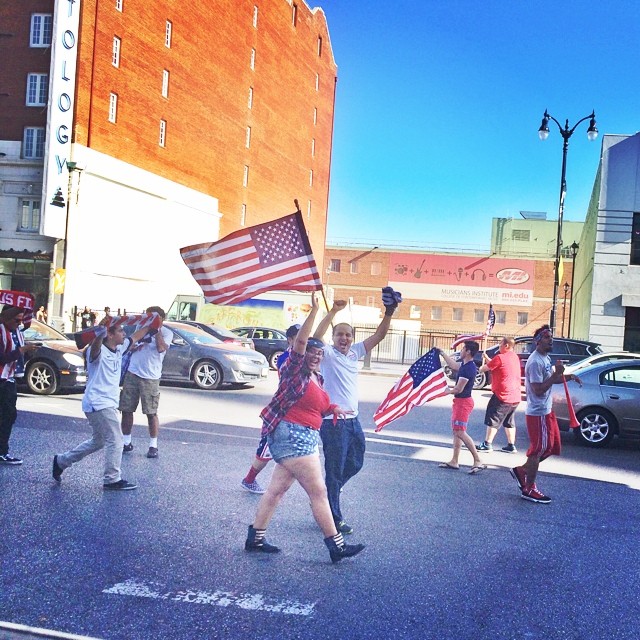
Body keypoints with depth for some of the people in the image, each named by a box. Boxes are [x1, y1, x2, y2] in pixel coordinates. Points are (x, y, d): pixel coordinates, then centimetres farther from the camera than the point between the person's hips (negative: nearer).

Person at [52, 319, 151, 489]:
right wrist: (99, 336, -64)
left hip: (108, 404, 10)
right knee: (115, 441, -8)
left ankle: (62, 461, 31)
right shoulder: (99, 351, -18)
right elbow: (94, 349, -43)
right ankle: (112, 480, 0)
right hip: (98, 404, -10)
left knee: (98, 441, 21)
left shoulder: (119, 349, 8)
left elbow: (136, 336, 22)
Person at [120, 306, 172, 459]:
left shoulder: (166, 332, -3)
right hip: (132, 373, 5)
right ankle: (126, 442, 18)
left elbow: (161, 348, -20)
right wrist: (138, 344, -6)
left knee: (151, 413, -3)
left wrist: (157, 329, -15)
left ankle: (153, 445, 6)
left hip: (150, 377, -5)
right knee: (126, 409, 6)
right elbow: (131, 347, 14)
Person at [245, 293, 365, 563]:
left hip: (305, 437, 9)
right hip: (292, 436, -9)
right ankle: (336, 545, -1)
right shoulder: (295, 371, -10)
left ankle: (255, 538, 18)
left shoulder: (317, 378, 15)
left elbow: (318, 408, 24)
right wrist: (314, 310, -32)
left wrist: (333, 408, 3)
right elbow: (299, 341, -25)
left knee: (277, 489, 12)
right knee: (318, 492, -6)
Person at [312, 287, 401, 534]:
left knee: (355, 464, 19)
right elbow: (316, 337, -29)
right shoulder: (327, 354, -9)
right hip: (333, 421, -7)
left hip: (353, 419, 7)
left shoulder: (355, 352, 9)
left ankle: (329, 491, 41)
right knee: (335, 470, 1)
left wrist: (389, 314, -7)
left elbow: (378, 336, 7)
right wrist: (333, 311, -36)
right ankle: (335, 518, 12)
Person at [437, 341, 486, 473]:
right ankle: (454, 461, 18)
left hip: (463, 402, -10)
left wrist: (447, 391, -5)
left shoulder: (468, 368, -22)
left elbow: (458, 389, -21)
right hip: (460, 401, 10)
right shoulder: (465, 365, 8)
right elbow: (453, 365, 30)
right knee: (456, 431, 13)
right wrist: (442, 353, 35)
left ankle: (478, 461, -10)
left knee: (460, 432, -11)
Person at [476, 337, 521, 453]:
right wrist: (486, 358, 20)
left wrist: (480, 369, 17)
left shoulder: (500, 357, -14)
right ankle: (511, 445, 17)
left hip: (503, 396, -8)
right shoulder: (515, 357, 12)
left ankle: (487, 444, 2)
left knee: (493, 420, 0)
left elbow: (485, 368, -4)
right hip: (515, 397, 8)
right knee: (509, 422, 16)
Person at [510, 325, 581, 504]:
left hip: (546, 410, 10)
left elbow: (551, 380, 25)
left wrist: (568, 377, 10)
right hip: (538, 413, -10)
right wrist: (557, 374, -27)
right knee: (538, 450, 0)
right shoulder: (535, 362, -21)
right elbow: (538, 389, -26)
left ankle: (521, 471, 26)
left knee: (550, 447, 16)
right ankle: (529, 489, 12)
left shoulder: (546, 358, 11)